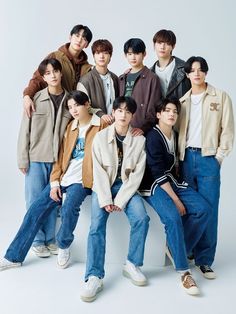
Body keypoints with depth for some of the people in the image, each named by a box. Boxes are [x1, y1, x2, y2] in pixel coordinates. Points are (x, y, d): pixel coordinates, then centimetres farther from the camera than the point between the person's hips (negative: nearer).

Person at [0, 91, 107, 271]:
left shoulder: (102, 125, -1)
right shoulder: (71, 127, 15)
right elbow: (61, 156, 12)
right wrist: (54, 182, 2)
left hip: (81, 179, -5)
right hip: (63, 177, 5)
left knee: (69, 208, -31)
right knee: (36, 210, -4)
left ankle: (64, 246, -2)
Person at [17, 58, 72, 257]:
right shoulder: (35, 99, -5)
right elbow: (25, 130, -3)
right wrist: (23, 159, -5)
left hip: (58, 158, 2)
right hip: (36, 158, -2)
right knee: (35, 200, 4)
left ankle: (50, 238, 25)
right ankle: (38, 240, 19)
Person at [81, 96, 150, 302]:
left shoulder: (139, 140, -3)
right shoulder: (101, 137, -3)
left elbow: (137, 173, -8)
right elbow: (98, 171, -7)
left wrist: (120, 200, -16)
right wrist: (105, 199, -17)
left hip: (126, 186, 1)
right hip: (103, 186, 0)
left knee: (141, 218, -23)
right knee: (97, 225, -21)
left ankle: (132, 265, -6)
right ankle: (94, 277, -21)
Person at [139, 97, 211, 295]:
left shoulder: (175, 135, 12)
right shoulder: (153, 137, -11)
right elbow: (158, 173, -17)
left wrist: (178, 187, 2)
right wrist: (176, 200, -19)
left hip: (172, 181, 8)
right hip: (154, 185, -7)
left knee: (203, 209, -14)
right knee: (173, 217, -30)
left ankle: (176, 249, -1)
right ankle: (184, 271, -18)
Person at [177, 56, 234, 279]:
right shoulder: (182, 101, 14)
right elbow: (176, 130, 11)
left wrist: (218, 158, -6)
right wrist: (178, 157, 1)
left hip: (208, 158, -3)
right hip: (186, 158, 3)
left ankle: (205, 260, 5)